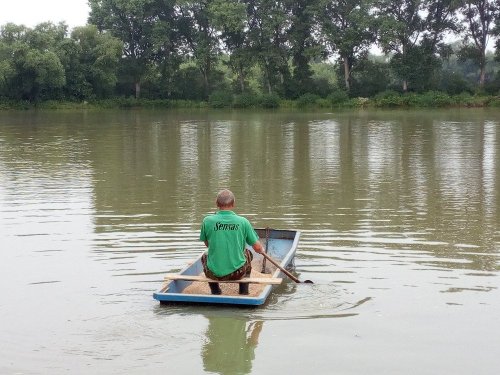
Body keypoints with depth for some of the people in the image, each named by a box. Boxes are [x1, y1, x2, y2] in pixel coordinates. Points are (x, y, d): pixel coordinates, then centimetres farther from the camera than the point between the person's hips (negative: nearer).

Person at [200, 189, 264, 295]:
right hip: (237, 273, 0)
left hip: (214, 274, 0)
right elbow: (257, 248, -2)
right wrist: (262, 250, 23)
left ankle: (215, 291, 31)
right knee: (248, 253, 31)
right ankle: (244, 291, 31)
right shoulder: (243, 222, -9)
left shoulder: (207, 221, -9)